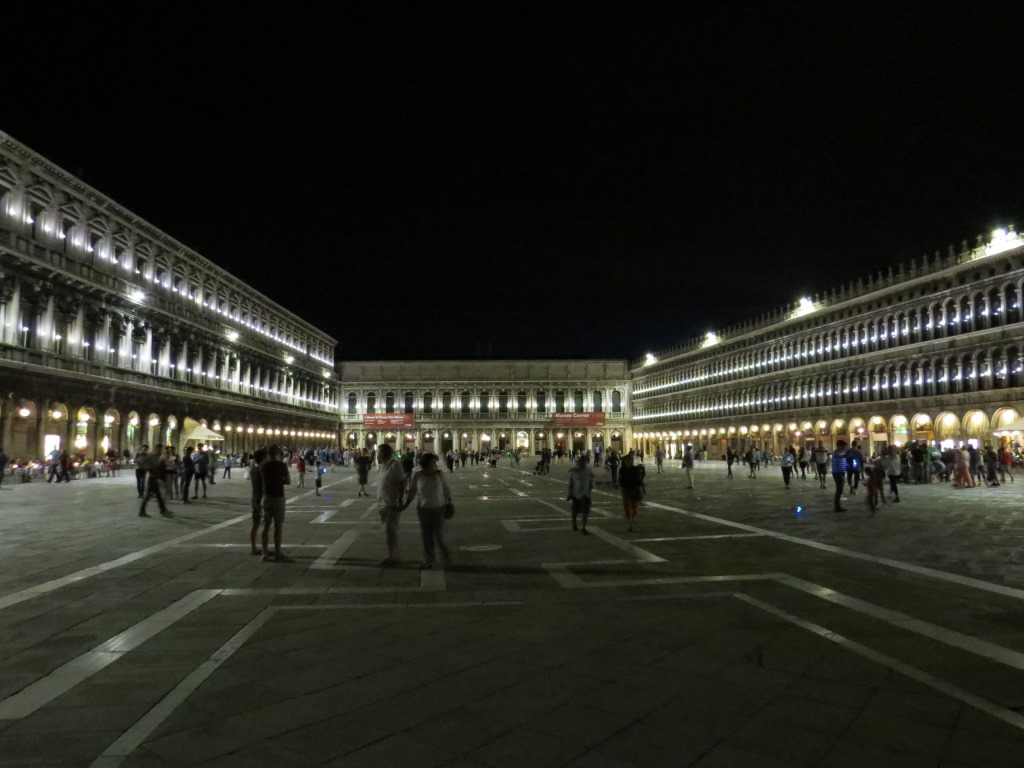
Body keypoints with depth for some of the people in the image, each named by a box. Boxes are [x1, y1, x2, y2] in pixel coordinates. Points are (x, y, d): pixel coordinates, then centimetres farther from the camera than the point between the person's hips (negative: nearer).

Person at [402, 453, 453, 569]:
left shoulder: (439, 474, -5)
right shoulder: (418, 475, -5)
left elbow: (446, 489, 3)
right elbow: (412, 490, 4)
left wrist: (449, 502, 1)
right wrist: (406, 504, 4)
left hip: (439, 508, -1)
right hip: (423, 509, 1)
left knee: (438, 534, -2)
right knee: (426, 536, 6)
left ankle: (446, 557, 21)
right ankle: (429, 561, 19)